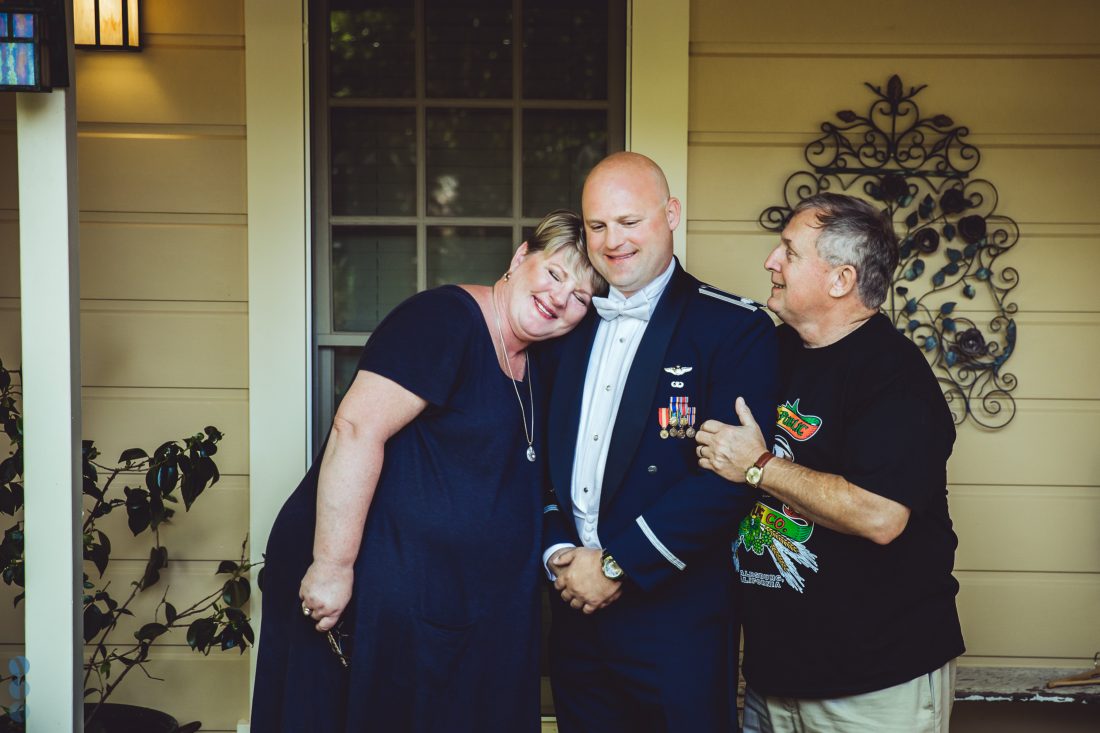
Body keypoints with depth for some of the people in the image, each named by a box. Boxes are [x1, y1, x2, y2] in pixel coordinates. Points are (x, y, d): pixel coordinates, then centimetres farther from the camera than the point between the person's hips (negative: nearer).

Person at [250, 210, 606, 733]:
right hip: (373, 590, -8)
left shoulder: (534, 369, 11)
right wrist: (333, 567, -27)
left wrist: (549, 547, 9)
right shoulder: (445, 317, -15)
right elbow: (357, 428, -25)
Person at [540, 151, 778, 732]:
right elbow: (546, 451, 13)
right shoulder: (570, 325, 11)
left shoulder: (736, 329, -8)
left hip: (677, 618, -5)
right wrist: (556, 548, -3)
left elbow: (727, 474, -17)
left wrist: (615, 565, -16)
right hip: (575, 606, 5)